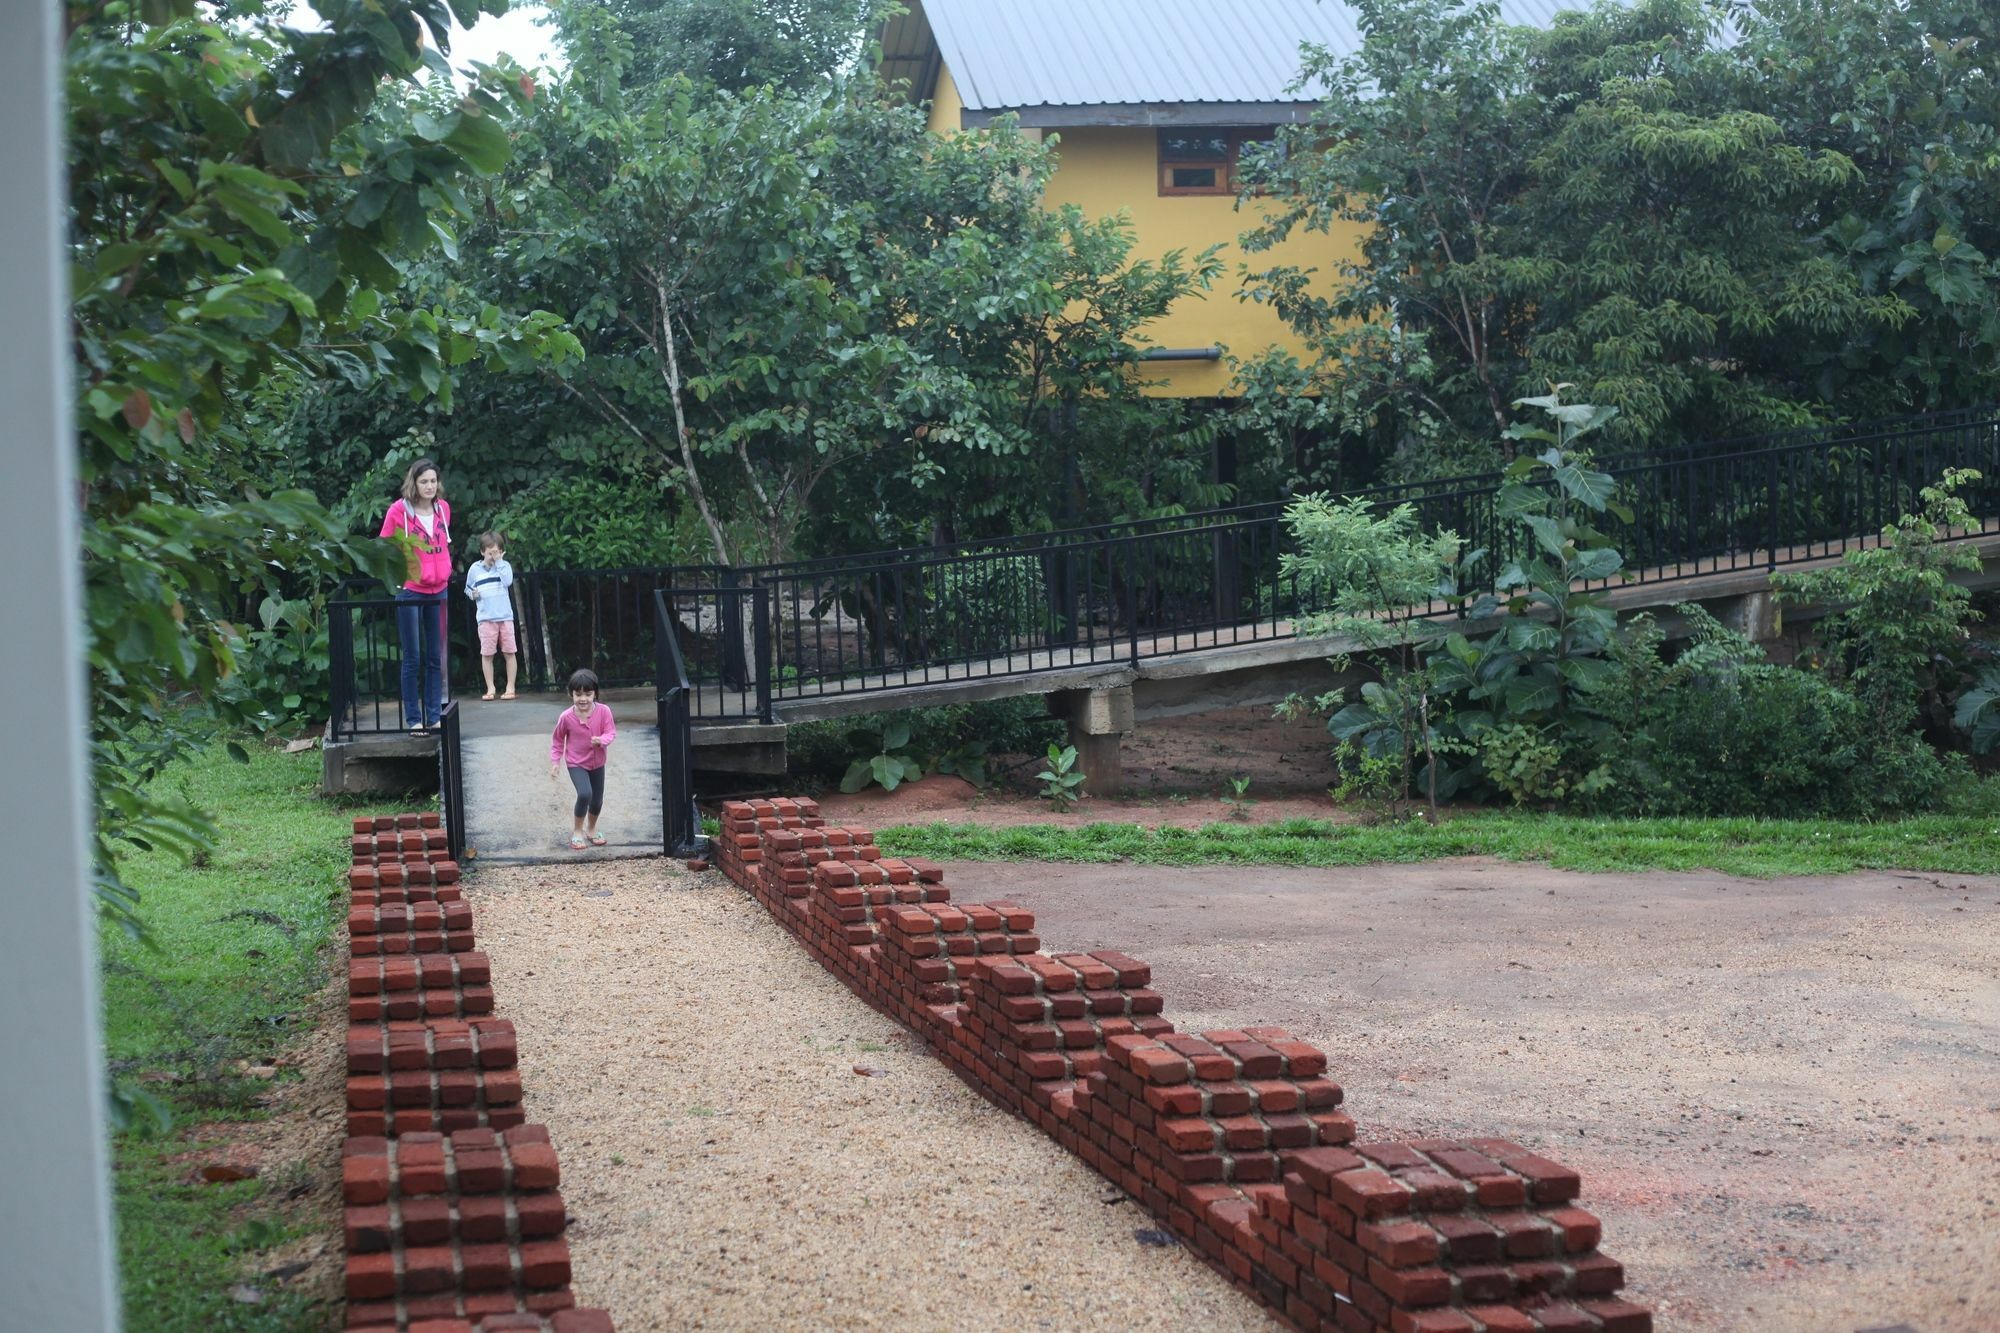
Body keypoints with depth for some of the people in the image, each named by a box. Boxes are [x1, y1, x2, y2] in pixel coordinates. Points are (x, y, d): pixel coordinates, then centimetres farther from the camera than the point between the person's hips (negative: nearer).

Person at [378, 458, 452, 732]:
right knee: (413, 659, 0)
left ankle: (434, 717, 16)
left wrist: (444, 571, 13)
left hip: (438, 591, 5)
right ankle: (413, 719, 6)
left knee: (436, 657, 8)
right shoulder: (399, 511, -9)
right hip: (409, 591, -4)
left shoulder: (443, 508, 5)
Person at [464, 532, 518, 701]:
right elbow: (467, 589, 18)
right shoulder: (475, 569, 6)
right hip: (486, 618, 0)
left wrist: (499, 562, -10)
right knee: (486, 654, 0)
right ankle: (490, 688, 8)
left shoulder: (504, 566, 4)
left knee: (509, 653, 2)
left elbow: (508, 581, -15)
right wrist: (472, 594, -4)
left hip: (505, 616, 0)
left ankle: (510, 687, 9)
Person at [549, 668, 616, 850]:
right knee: (584, 794, -22)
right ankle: (578, 831, 0)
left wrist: (602, 740, -36)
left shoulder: (603, 711, -17)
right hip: (576, 763, -3)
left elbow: (611, 732, -14)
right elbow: (557, 740, -4)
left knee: (597, 799, 13)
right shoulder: (566, 717, -19)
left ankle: (591, 828, 41)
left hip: (597, 762, 3)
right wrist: (555, 762, -4)